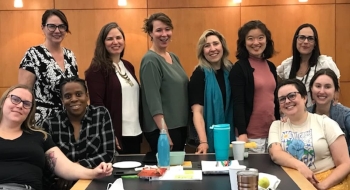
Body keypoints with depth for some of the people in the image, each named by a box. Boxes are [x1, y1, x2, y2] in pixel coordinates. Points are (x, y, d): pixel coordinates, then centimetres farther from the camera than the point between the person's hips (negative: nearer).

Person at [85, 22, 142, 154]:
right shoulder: (97, 69, -9)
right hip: (115, 134, -7)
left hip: (135, 133, 7)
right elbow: (97, 104, -15)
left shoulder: (128, 66, 13)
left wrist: (140, 127, 14)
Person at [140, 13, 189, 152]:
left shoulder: (174, 57, 10)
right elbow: (153, 101, -20)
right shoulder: (151, 60, -14)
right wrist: (164, 132, -24)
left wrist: (185, 124, 12)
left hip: (180, 125, 8)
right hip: (162, 129, -8)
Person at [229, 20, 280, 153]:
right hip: (252, 135, -6)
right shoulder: (239, 68, -8)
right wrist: (242, 133, -22)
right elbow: (238, 103, -14)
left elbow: (275, 98, 15)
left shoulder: (271, 66, 10)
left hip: (273, 132, 6)